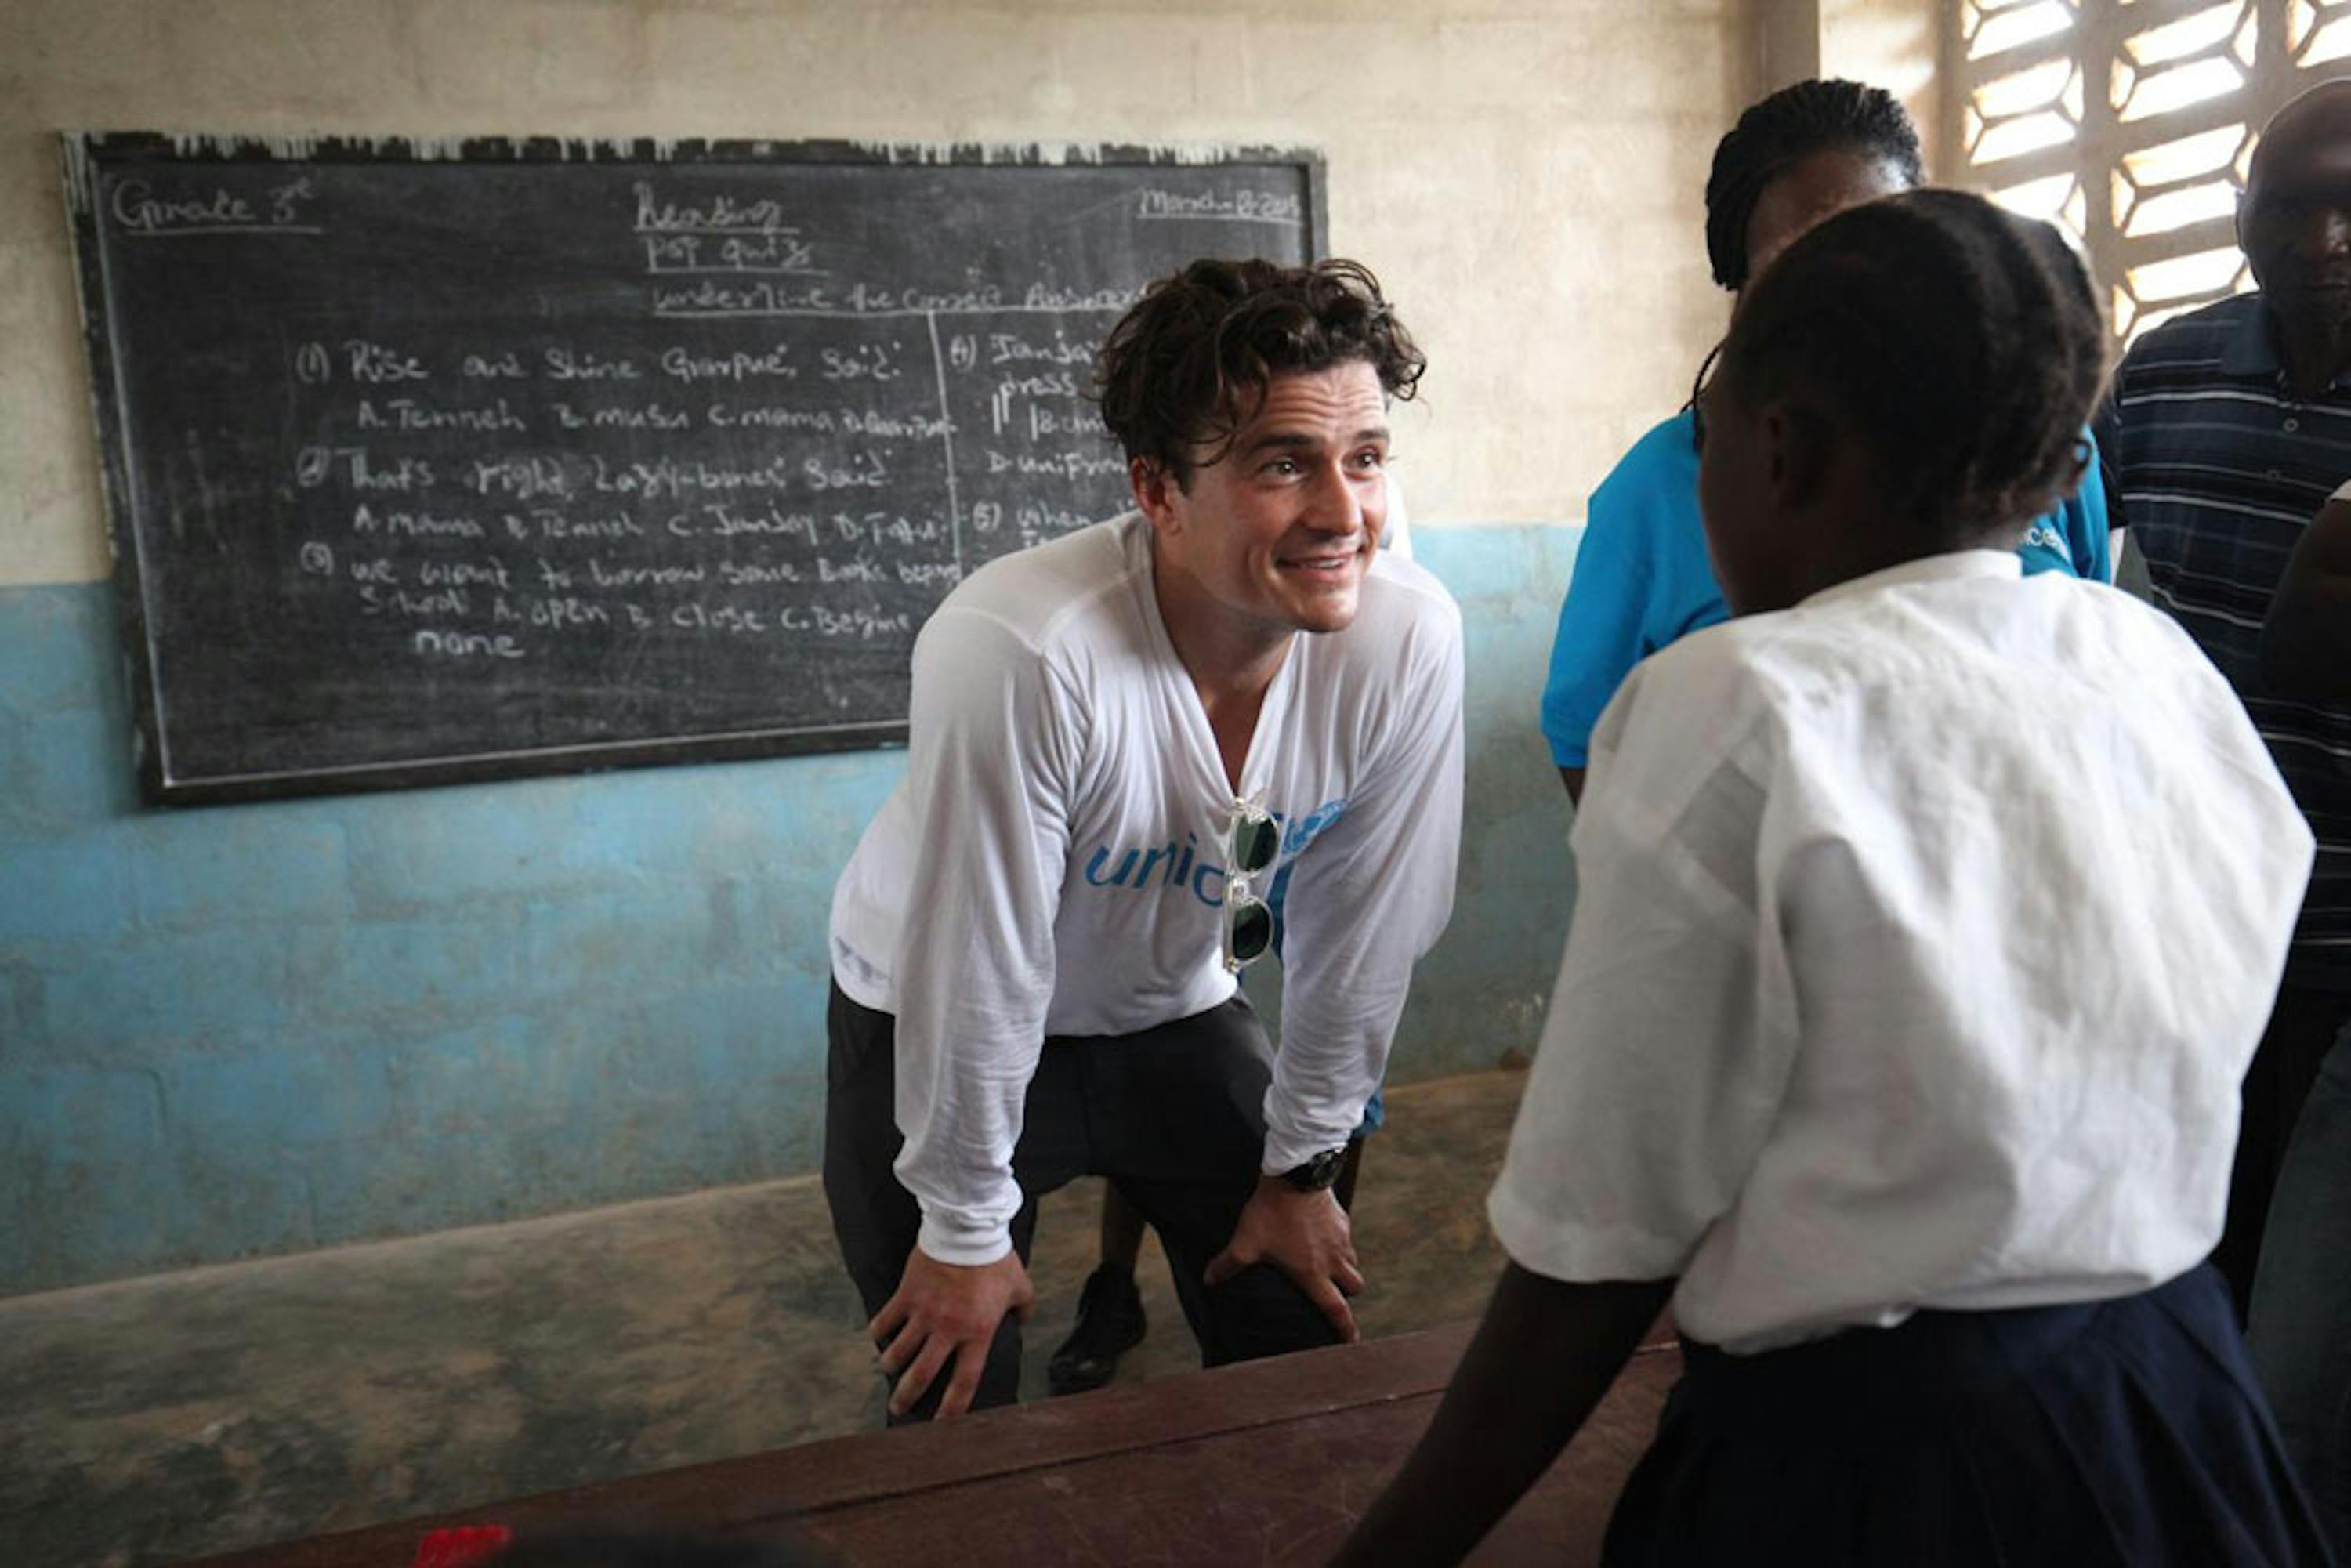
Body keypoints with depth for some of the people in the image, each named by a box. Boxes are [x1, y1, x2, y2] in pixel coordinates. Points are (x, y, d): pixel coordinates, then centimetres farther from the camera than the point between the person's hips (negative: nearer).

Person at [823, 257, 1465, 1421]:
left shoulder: (1409, 638, -23)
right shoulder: (1015, 653, -37)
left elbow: (1362, 933, -9)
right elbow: (974, 982, -25)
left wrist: (1300, 1169, 1)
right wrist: (966, 1231, -12)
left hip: (1179, 1016, 4)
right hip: (934, 1031, -3)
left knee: (1307, 1370, 8)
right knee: (957, 1417, 2)